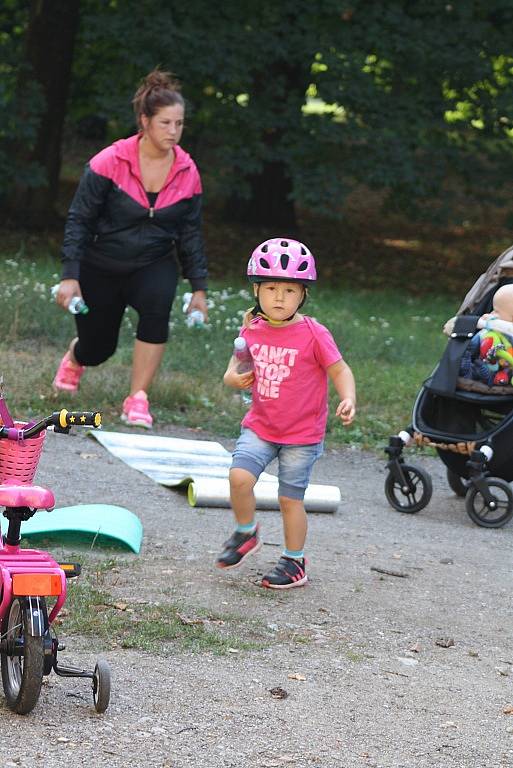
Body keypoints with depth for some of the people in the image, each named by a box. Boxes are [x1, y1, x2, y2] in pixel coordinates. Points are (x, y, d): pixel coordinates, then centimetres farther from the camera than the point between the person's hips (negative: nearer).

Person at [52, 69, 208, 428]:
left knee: (158, 305, -33)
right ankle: (75, 357, 50)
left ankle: (138, 399, -22)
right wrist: (70, 277, -17)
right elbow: (79, 220, -13)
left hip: (154, 265, 1)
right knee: (98, 349, 7)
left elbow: (190, 233, 4)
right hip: (101, 267, -1)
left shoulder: (187, 172, -7)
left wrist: (199, 287, 3)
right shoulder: (110, 162, -18)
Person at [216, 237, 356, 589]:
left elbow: (339, 370, -7)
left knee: (290, 498, 3)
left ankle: (295, 562, 21)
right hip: (259, 427, 3)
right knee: (240, 476, -16)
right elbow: (236, 365, 16)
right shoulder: (252, 330, -1)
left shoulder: (313, 334, -13)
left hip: (302, 434, -3)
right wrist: (234, 378, -7)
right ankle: (245, 533, 11)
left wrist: (348, 400, -25)